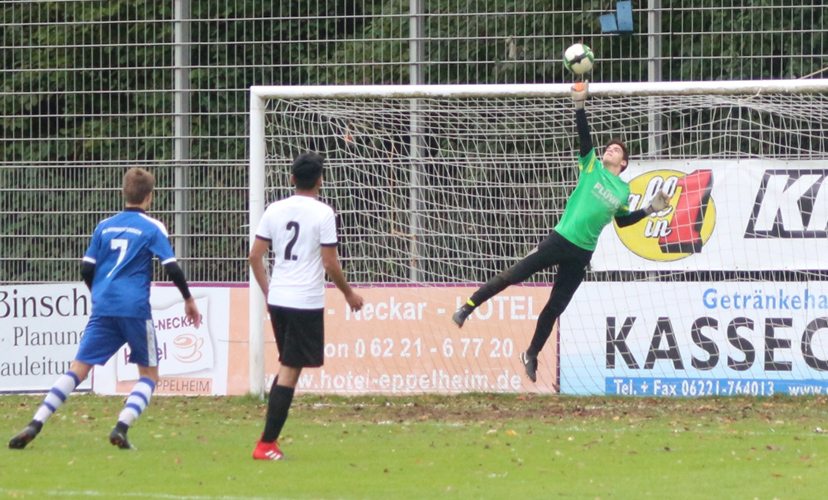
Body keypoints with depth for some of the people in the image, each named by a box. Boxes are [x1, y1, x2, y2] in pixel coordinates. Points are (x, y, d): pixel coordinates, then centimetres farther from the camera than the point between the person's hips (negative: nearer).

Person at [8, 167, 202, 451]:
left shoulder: (104, 226, 13)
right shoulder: (152, 228, 2)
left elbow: (86, 269, 10)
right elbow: (172, 268, -4)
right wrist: (189, 299, 10)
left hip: (103, 308, 3)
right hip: (135, 308, -3)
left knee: (79, 368, 2)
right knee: (149, 374, 11)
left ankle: (36, 424, -13)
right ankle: (122, 427, -11)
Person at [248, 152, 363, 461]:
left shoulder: (275, 210, 6)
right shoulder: (322, 213, -9)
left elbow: (255, 255, 8)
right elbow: (330, 264, -9)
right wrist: (349, 294, 6)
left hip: (277, 299, 6)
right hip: (307, 302, -6)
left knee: (287, 367, 19)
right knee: (290, 370, -3)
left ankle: (272, 436, 15)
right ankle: (266, 444, -7)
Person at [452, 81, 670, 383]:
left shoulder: (623, 191, 13)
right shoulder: (592, 168, 4)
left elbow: (622, 220, 27)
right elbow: (584, 137, -9)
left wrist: (650, 210, 19)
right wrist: (580, 106, -20)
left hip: (582, 253, 3)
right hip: (560, 239, -3)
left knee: (555, 307, 7)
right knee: (513, 276, -6)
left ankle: (531, 355, 20)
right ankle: (468, 308, 7)